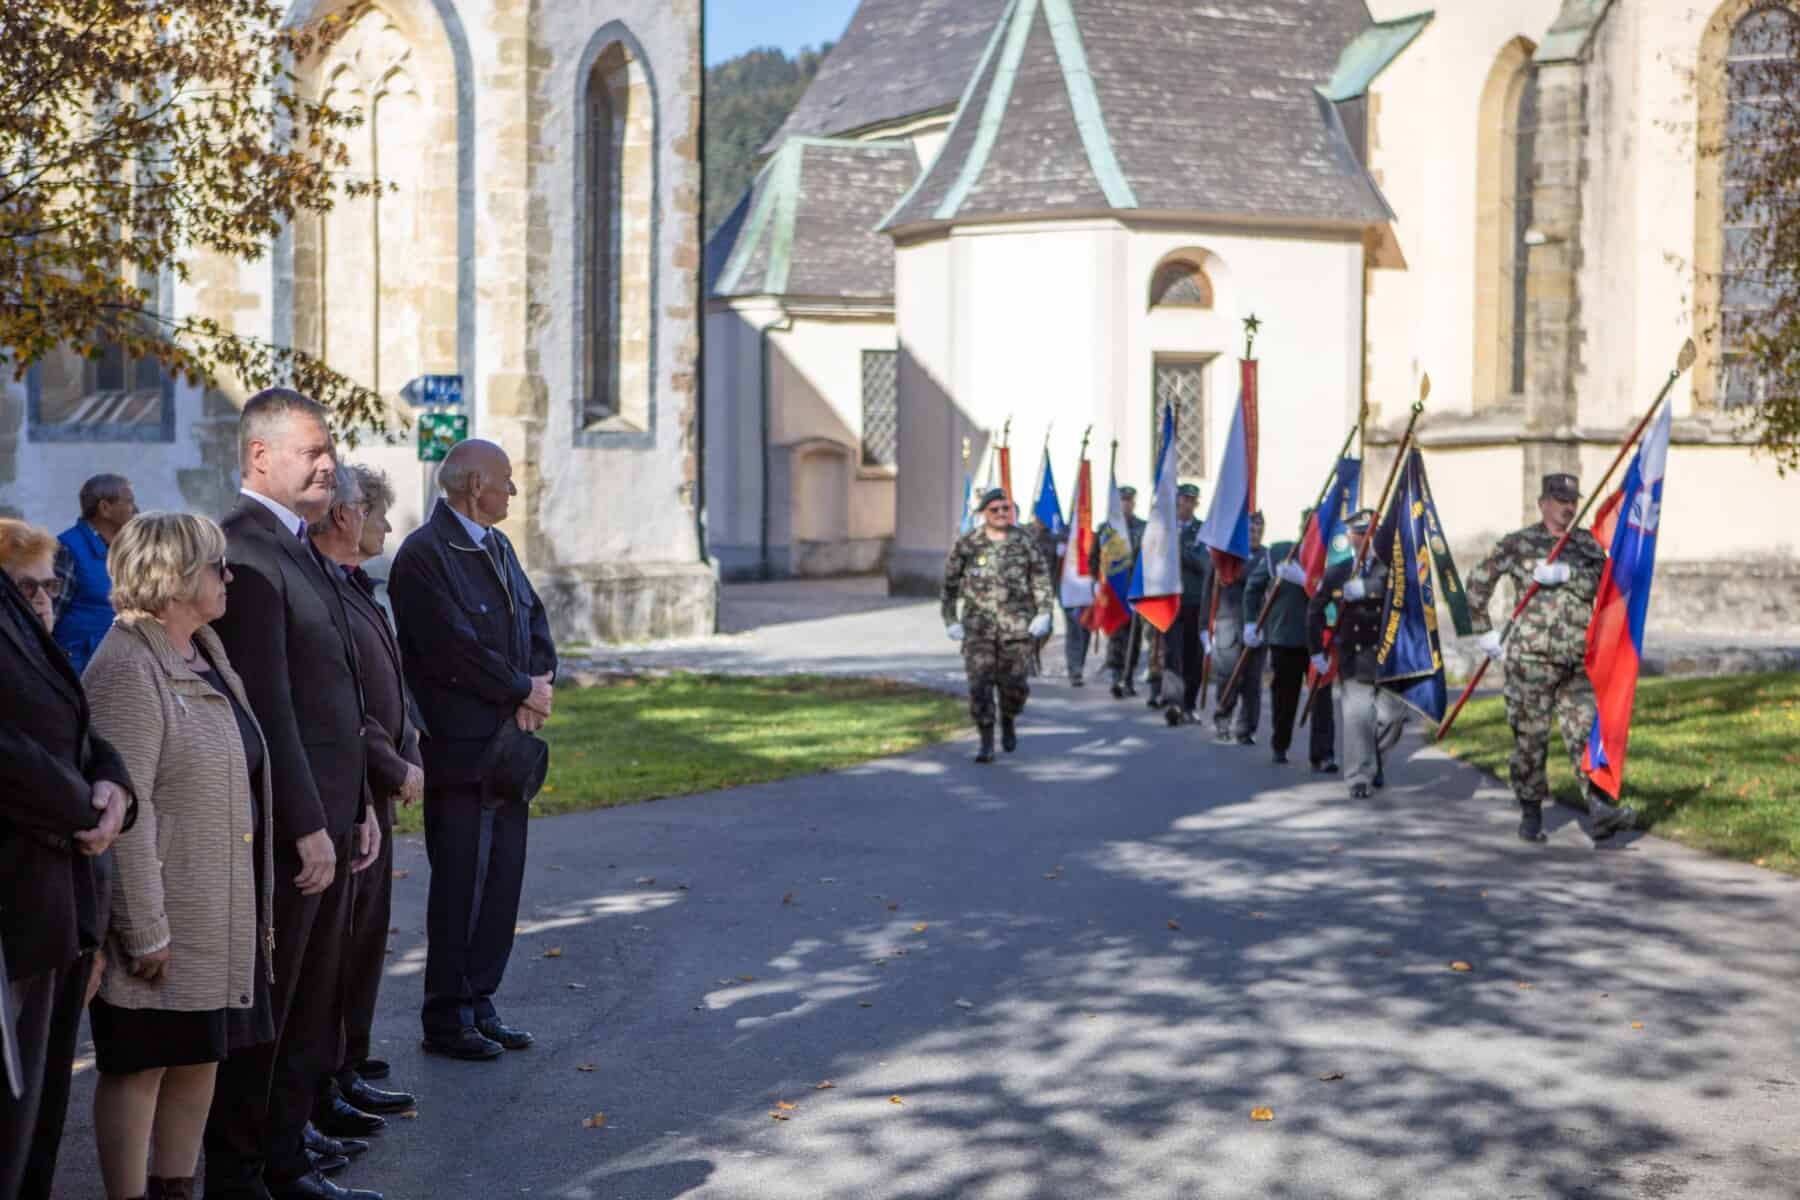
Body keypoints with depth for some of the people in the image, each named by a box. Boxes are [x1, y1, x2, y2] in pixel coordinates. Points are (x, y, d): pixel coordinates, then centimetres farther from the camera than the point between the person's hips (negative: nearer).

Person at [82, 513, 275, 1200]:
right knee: (140, 1065, 1)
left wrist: (258, 904, 18)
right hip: (165, 922, -9)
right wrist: (144, 931, -22)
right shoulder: (127, 669, -16)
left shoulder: (205, 656, 13)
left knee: (202, 1058, 15)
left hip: (222, 913, 9)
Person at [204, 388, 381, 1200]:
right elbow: (266, 706, -20)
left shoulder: (302, 549, 15)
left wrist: (357, 806, 16)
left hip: (326, 817, 10)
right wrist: (306, 827, -20)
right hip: (284, 826, -10)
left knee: (311, 1013, 17)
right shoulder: (246, 552, -17)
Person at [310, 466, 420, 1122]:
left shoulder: (359, 590, 15)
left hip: (374, 795, 10)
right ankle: (331, 1079, 3)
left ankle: (349, 1057, 28)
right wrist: (397, 770, -13)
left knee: (366, 932, 17)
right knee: (337, 935, -4)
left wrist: (410, 758, 7)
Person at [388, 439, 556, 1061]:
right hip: (460, 748, -8)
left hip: (508, 742, 8)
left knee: (502, 876, 11)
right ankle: (446, 1017, 10)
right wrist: (523, 690, -10)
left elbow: (534, 618, 16)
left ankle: (479, 1002, 22)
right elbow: (455, 648, -20)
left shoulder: (496, 545, 15)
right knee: (461, 884, -1)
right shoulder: (423, 555, -14)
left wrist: (541, 681, -3)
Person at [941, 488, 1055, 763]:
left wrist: (1043, 614, -4)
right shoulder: (967, 544, 1)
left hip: (1017, 626, 1)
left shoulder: (1024, 543, 3)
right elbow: (950, 583, 7)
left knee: (1015, 683, 2)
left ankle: (1008, 722, 33)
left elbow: (1041, 579, 6)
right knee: (980, 684, -8)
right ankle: (986, 743, 0)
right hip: (978, 627, -1)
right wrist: (950, 620, 4)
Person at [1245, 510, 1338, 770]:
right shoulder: (1277, 553, 2)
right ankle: (1278, 747, 33)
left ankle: (1322, 755, -2)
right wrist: (1251, 622, 6)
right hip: (1284, 637, 2)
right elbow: (1253, 587, 11)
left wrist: (1304, 580, -27)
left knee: (1322, 697, -6)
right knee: (1284, 697, 13)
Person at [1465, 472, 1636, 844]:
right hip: (1531, 657, -3)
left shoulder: (1587, 544, 13)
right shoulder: (1519, 544, 3)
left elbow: (1600, 578, -5)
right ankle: (1530, 814, 12)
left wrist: (1565, 573, -20)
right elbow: (1477, 582, 7)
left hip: (1577, 660, 3)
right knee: (1531, 737, 1)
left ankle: (1599, 812, -14)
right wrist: (1485, 631, 5)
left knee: (1586, 731, -7)